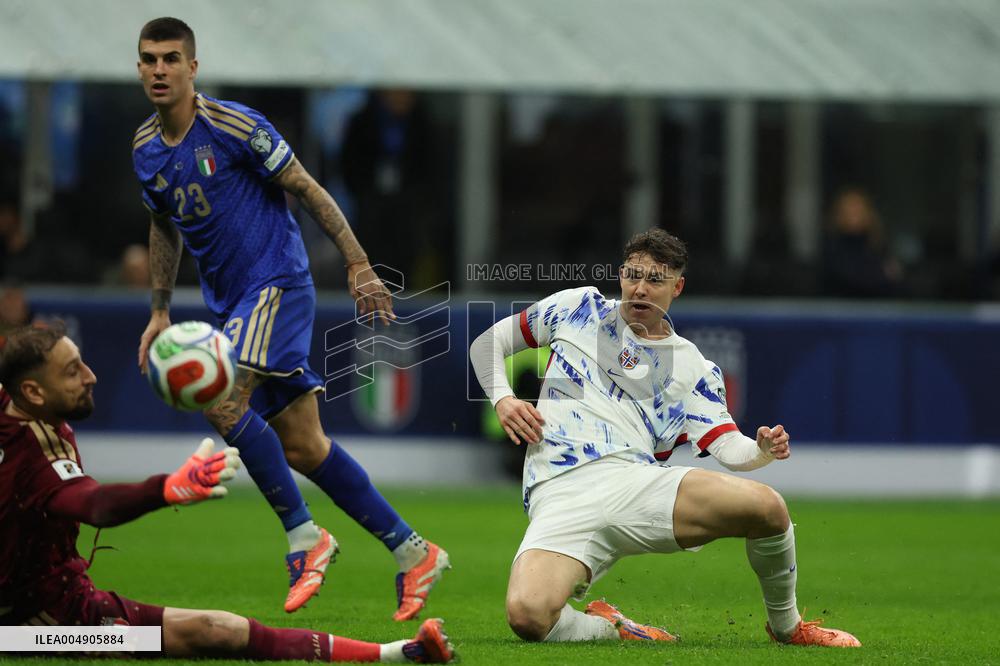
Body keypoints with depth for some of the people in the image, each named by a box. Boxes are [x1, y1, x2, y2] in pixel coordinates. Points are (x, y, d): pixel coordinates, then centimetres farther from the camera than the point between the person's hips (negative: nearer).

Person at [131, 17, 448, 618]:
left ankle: (304, 535, -11)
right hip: (229, 300, 7)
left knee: (224, 402, -25)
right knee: (303, 448, 4)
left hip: (278, 283, -7)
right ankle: (413, 553, 12)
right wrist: (160, 312, 20)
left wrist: (358, 264, -12)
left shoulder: (234, 125, -13)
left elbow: (307, 189, -9)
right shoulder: (146, 150, 7)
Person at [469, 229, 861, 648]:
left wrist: (762, 451, -20)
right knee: (527, 616, -34)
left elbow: (726, 446, 4)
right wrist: (502, 399, 5)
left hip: (637, 483, 1)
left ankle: (786, 626, 4)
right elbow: (488, 343, 24)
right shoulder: (580, 307, 17)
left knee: (765, 505, -24)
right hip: (560, 498, -1)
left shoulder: (693, 369, 16)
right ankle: (610, 629, 2)